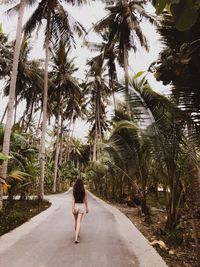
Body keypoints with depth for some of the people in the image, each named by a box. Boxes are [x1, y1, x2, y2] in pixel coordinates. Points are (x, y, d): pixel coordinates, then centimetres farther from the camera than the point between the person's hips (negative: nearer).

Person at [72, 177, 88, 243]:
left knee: (76, 222, 21)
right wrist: (87, 208, 10)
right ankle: (76, 238, -14)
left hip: (75, 206, 2)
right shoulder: (84, 191, -6)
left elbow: (73, 200, -11)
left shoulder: (74, 191, -5)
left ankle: (77, 235, 37)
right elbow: (85, 201, -1)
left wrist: (73, 209, -13)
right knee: (78, 222, -4)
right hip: (81, 206, -2)